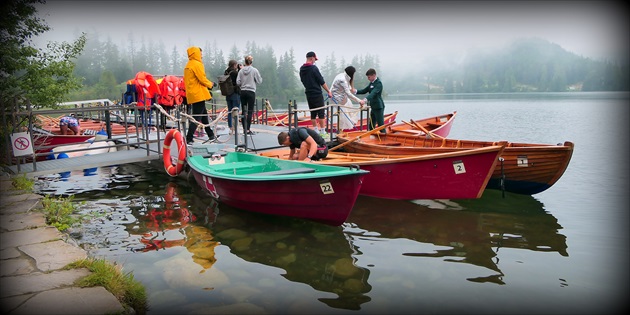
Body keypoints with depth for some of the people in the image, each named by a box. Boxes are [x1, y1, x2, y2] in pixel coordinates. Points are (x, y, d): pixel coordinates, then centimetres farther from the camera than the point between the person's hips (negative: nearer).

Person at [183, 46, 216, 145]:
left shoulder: (188, 65, 17)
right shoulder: (197, 64, -12)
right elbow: (202, 79, -14)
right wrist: (210, 84, 3)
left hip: (192, 94, 10)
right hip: (199, 94, -10)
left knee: (204, 114, 18)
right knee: (197, 117, -8)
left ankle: (211, 135, 26)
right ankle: (188, 139, -11)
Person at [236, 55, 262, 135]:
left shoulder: (241, 71, 0)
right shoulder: (254, 70, -7)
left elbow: (238, 82, -1)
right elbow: (259, 81, -2)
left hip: (243, 92, 3)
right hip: (251, 92, -3)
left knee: (244, 111, 10)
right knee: (250, 111, -2)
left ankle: (244, 128, 14)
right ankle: (248, 129, -6)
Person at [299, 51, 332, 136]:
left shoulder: (301, 69, 7)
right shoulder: (314, 68, -14)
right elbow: (322, 81, -13)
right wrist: (329, 91, -6)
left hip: (308, 94, 7)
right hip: (317, 93, -7)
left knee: (313, 113, 11)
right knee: (321, 113, -3)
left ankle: (316, 130, 14)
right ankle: (323, 131, -3)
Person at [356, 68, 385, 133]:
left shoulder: (378, 83, -16)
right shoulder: (371, 83, 14)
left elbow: (373, 93, -31)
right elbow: (365, 90, 15)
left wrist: (365, 99, -46)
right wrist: (356, 91, -2)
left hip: (378, 107, -10)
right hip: (373, 107, 10)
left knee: (380, 125, -6)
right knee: (371, 126, 15)